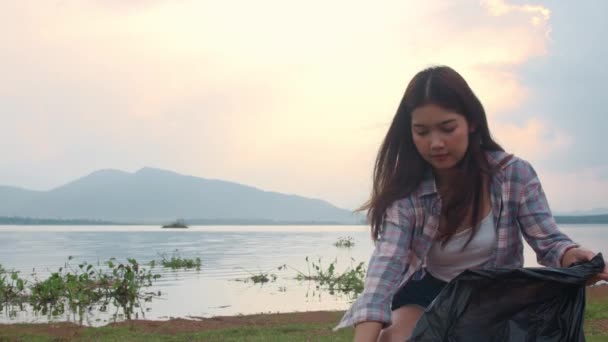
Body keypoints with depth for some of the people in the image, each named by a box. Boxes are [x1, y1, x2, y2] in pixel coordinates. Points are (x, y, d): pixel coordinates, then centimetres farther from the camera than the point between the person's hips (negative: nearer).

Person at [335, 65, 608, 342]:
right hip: (428, 293, 0)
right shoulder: (406, 191, -17)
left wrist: (573, 257, -38)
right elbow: (387, 261, -30)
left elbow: (548, 241, -11)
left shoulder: (514, 174, -16)